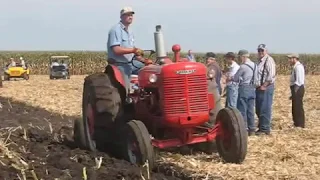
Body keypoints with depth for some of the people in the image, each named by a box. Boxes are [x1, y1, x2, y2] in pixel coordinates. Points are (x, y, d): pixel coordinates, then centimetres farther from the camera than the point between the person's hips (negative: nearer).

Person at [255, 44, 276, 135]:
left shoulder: (269, 60, -10)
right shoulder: (260, 61, 18)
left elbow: (271, 75, -19)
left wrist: (264, 86, -20)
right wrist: (258, 86, 12)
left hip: (266, 88, -9)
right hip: (260, 87, 9)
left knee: (265, 109, -6)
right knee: (259, 109, 13)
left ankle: (265, 129, -1)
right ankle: (261, 127, 23)